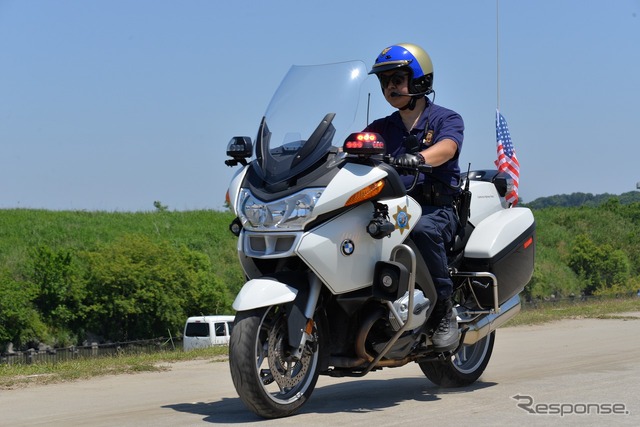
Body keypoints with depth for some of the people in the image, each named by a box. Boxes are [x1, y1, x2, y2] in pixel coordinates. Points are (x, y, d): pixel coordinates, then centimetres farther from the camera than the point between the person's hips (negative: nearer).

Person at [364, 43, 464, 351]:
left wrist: (417, 158, -40)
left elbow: (446, 148, -18)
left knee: (423, 230, -39)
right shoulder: (381, 128, 21)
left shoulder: (447, 119, 5)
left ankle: (444, 312, -26)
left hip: (436, 209, -4)